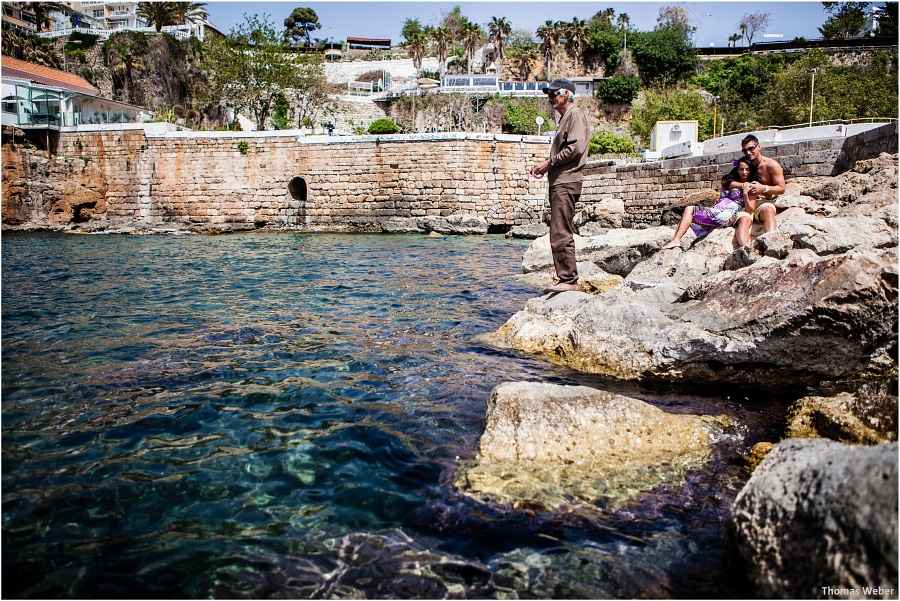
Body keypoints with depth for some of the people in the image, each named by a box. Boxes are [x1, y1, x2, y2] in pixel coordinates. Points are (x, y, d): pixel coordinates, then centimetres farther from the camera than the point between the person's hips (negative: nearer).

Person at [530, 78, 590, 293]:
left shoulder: (576, 114, -5)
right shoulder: (565, 118, 25)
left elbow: (576, 148, -18)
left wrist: (550, 163, -11)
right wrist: (545, 165, 12)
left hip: (567, 182, -11)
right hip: (559, 182, 11)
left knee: (561, 234, -14)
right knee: (559, 234, 10)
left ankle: (569, 280, -12)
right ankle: (566, 279, 14)